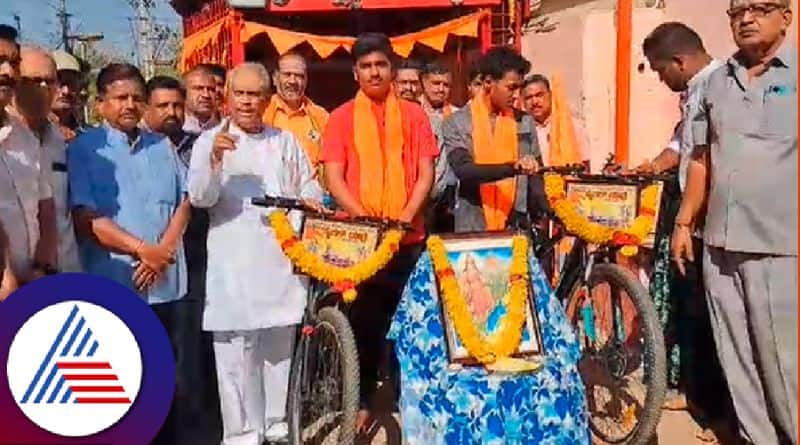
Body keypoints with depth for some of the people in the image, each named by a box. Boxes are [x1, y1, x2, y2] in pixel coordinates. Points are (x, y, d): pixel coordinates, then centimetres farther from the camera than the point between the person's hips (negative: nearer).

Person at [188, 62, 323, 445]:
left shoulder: (286, 142, 17)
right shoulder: (209, 141, 4)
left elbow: (308, 185, 20)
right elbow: (200, 197, -8)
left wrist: (310, 201, -3)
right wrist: (215, 160, -25)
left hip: (283, 259, 4)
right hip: (234, 265, -4)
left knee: (282, 346, 11)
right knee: (237, 352, -2)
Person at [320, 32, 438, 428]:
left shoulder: (413, 114, 7)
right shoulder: (342, 117, 4)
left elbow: (425, 173, 2)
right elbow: (334, 177, -3)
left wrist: (404, 218, -12)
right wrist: (363, 218, -16)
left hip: (408, 237, 1)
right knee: (364, 323, 7)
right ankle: (363, 400, 21)